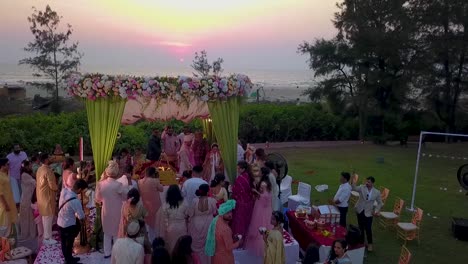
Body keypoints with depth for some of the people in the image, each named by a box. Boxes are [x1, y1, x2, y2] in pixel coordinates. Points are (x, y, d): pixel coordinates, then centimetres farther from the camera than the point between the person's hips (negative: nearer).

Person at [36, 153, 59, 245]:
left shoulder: (39, 170, 8)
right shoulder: (48, 170, -21)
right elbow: (52, 185, -22)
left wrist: (54, 187, 16)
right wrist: (57, 189, -1)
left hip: (41, 195, 9)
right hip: (47, 196, -9)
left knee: (45, 216, 19)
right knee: (48, 217, -1)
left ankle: (46, 235, 30)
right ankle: (47, 238, 5)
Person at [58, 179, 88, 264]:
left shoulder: (64, 190, -11)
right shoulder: (75, 201, -33)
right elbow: (81, 217, -22)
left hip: (60, 222, 8)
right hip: (69, 225, -8)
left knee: (64, 243, 23)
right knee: (69, 244, 13)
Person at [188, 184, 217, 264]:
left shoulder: (195, 201, -20)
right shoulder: (212, 200, -21)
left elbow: (190, 214, -10)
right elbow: (215, 212, -6)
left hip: (196, 225, 0)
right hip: (208, 225, 0)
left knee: (196, 244, 22)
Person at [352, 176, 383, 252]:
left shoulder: (377, 192, -8)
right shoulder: (362, 187, -8)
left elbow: (380, 203, 3)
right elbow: (354, 188, -25)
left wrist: (376, 210, -9)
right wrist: (352, 181, -41)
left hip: (368, 212, -1)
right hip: (360, 210, 1)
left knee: (368, 229, 1)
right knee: (361, 228, 13)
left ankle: (370, 244, 22)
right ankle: (361, 242, 29)